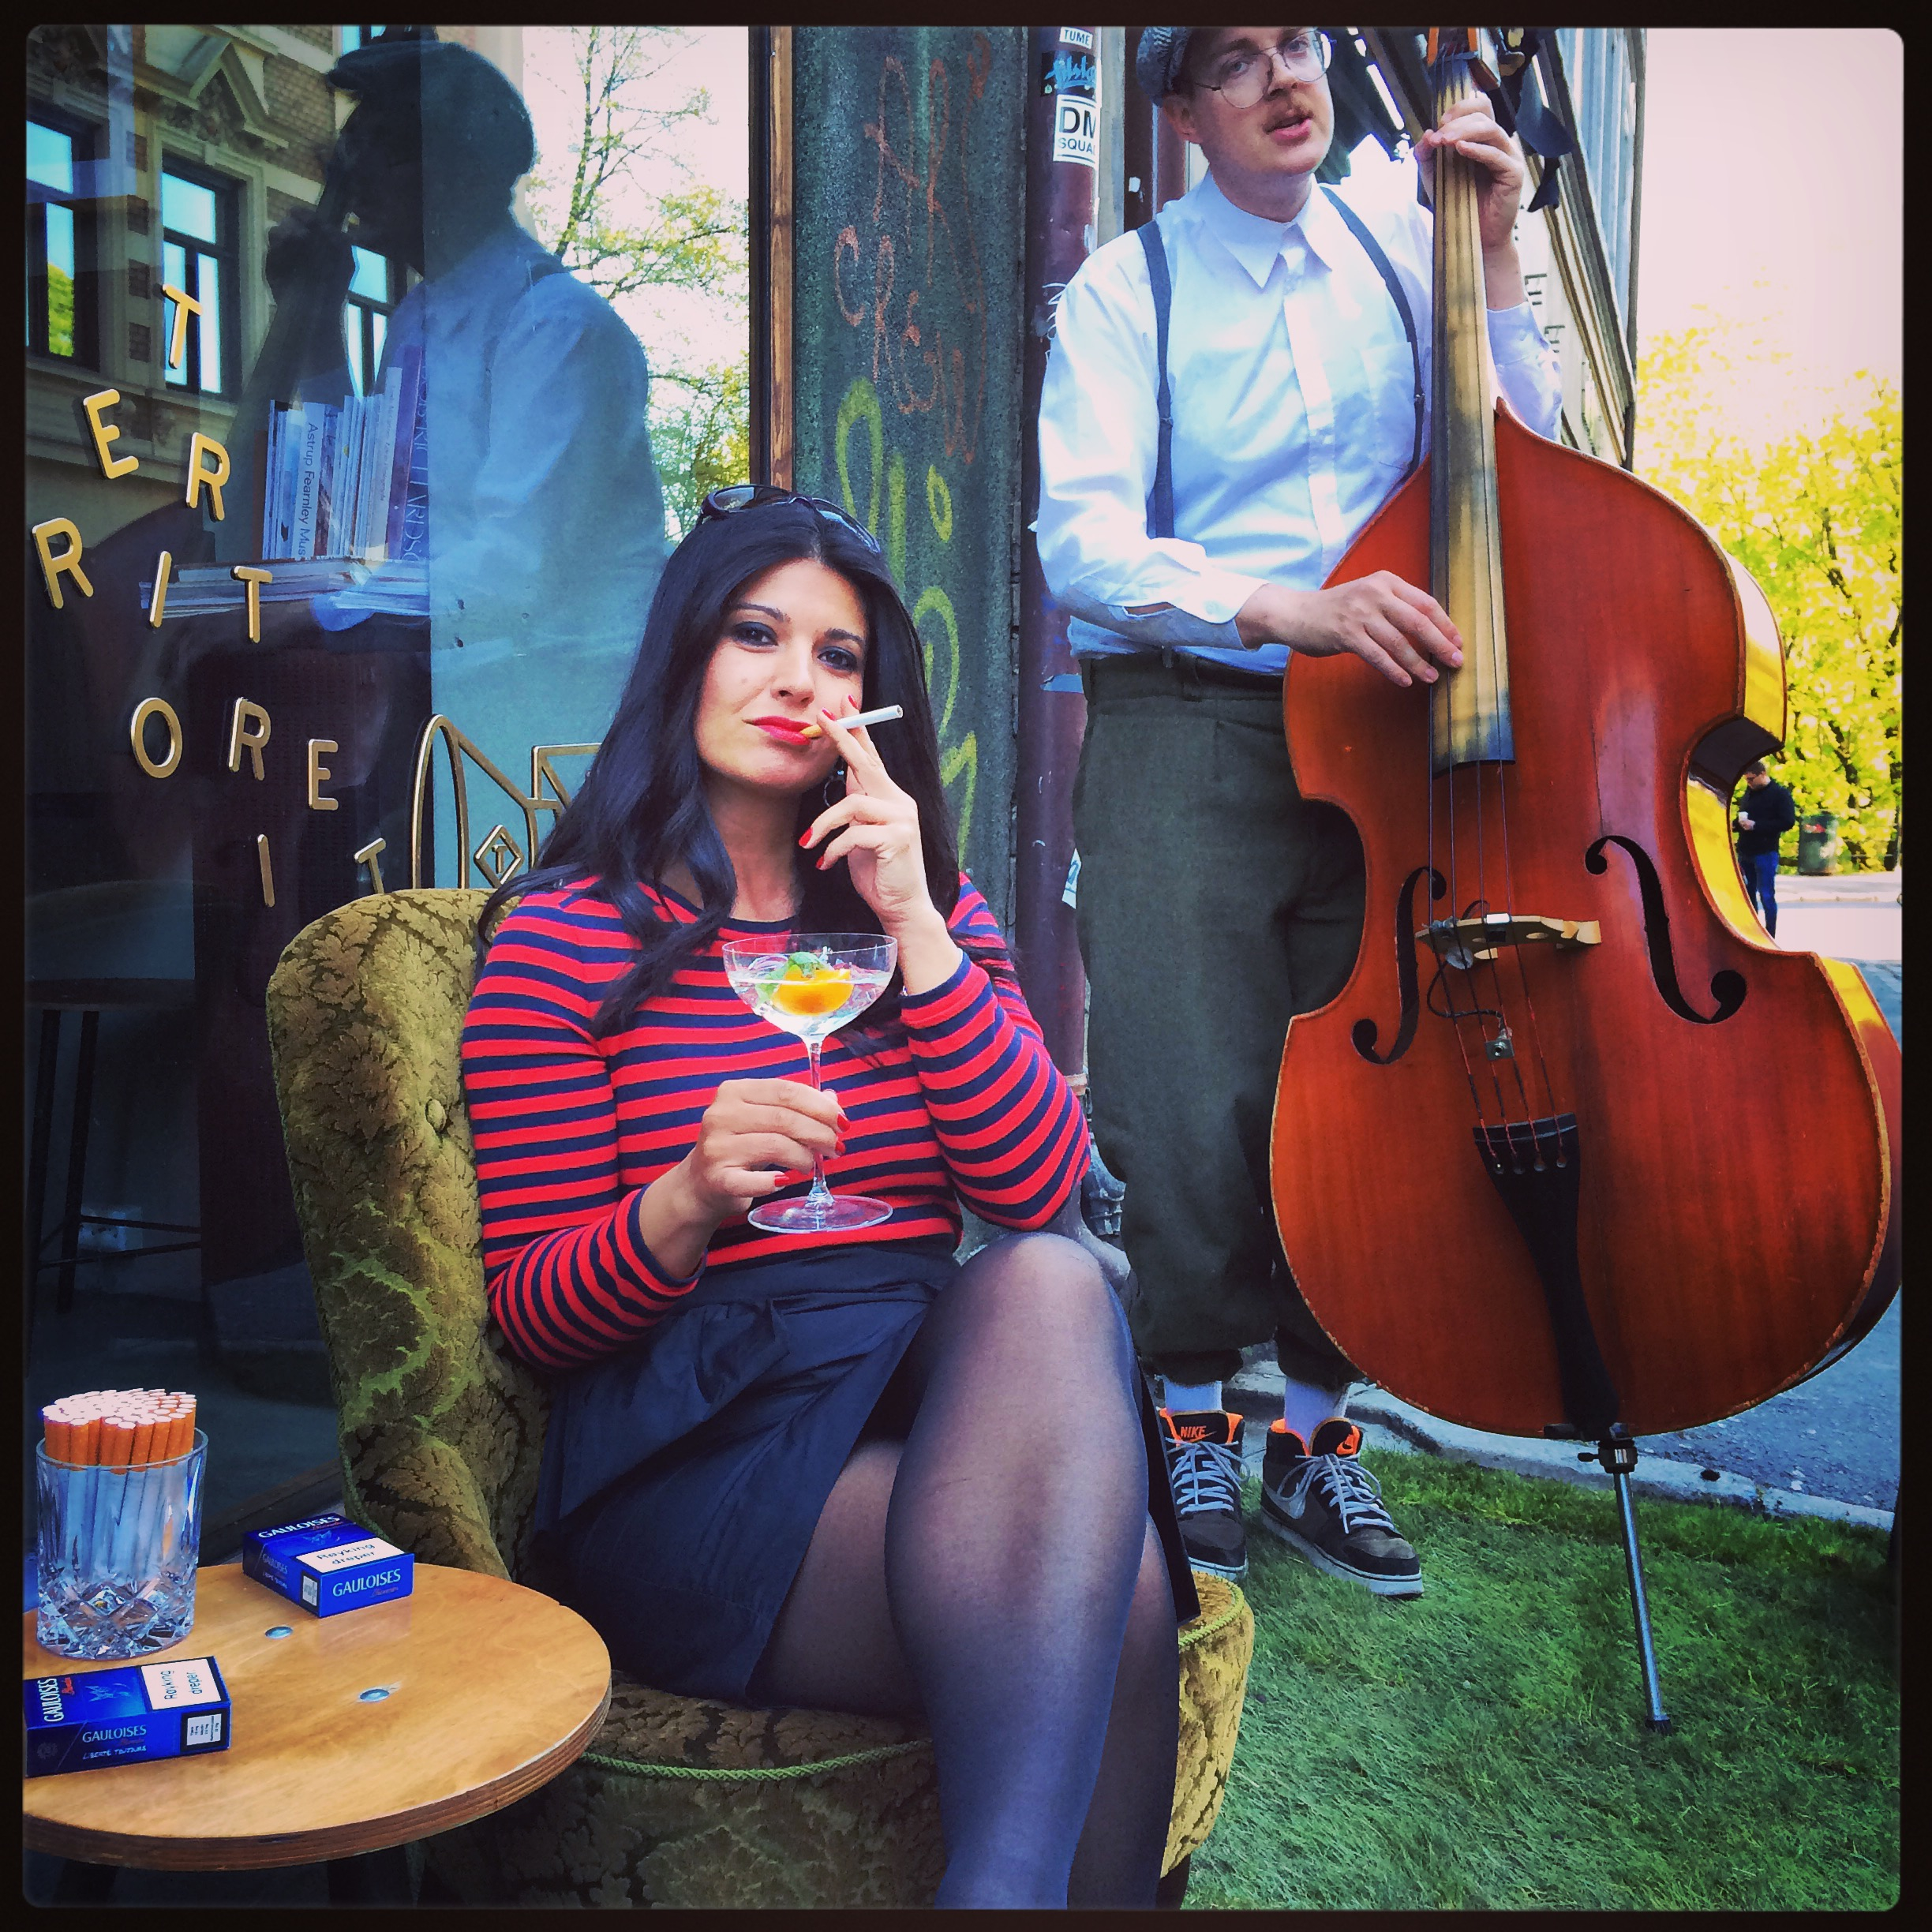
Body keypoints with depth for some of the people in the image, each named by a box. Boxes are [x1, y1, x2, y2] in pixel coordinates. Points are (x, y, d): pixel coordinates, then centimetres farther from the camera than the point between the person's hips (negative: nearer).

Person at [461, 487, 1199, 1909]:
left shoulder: (934, 907, 16)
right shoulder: (567, 931, 3)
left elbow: (1041, 1195, 0)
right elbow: (530, 1310, -1)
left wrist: (914, 927, -8)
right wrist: (688, 1203, -24)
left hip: (945, 1387, 5)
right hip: (698, 1446, -4)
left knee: (1048, 1280, -33)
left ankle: (1003, 1877, -33)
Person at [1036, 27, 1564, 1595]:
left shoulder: (1396, 245, 14)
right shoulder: (1129, 290, 2)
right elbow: (1082, 540, -12)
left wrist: (1495, 263, 2)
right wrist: (1291, 607, -25)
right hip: (1188, 734, -3)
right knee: (1195, 1111, -10)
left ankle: (1318, 1434, 20)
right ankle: (1195, 1421, 15)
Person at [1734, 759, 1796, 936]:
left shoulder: (1780, 794, -7)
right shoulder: (1749, 792, 12)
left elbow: (1788, 822, -13)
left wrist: (1756, 825, -18)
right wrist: (1740, 821, 0)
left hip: (1765, 853, -6)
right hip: (1745, 852, 6)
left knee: (1766, 896, -4)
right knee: (1747, 894, 11)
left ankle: (1770, 938, 2)